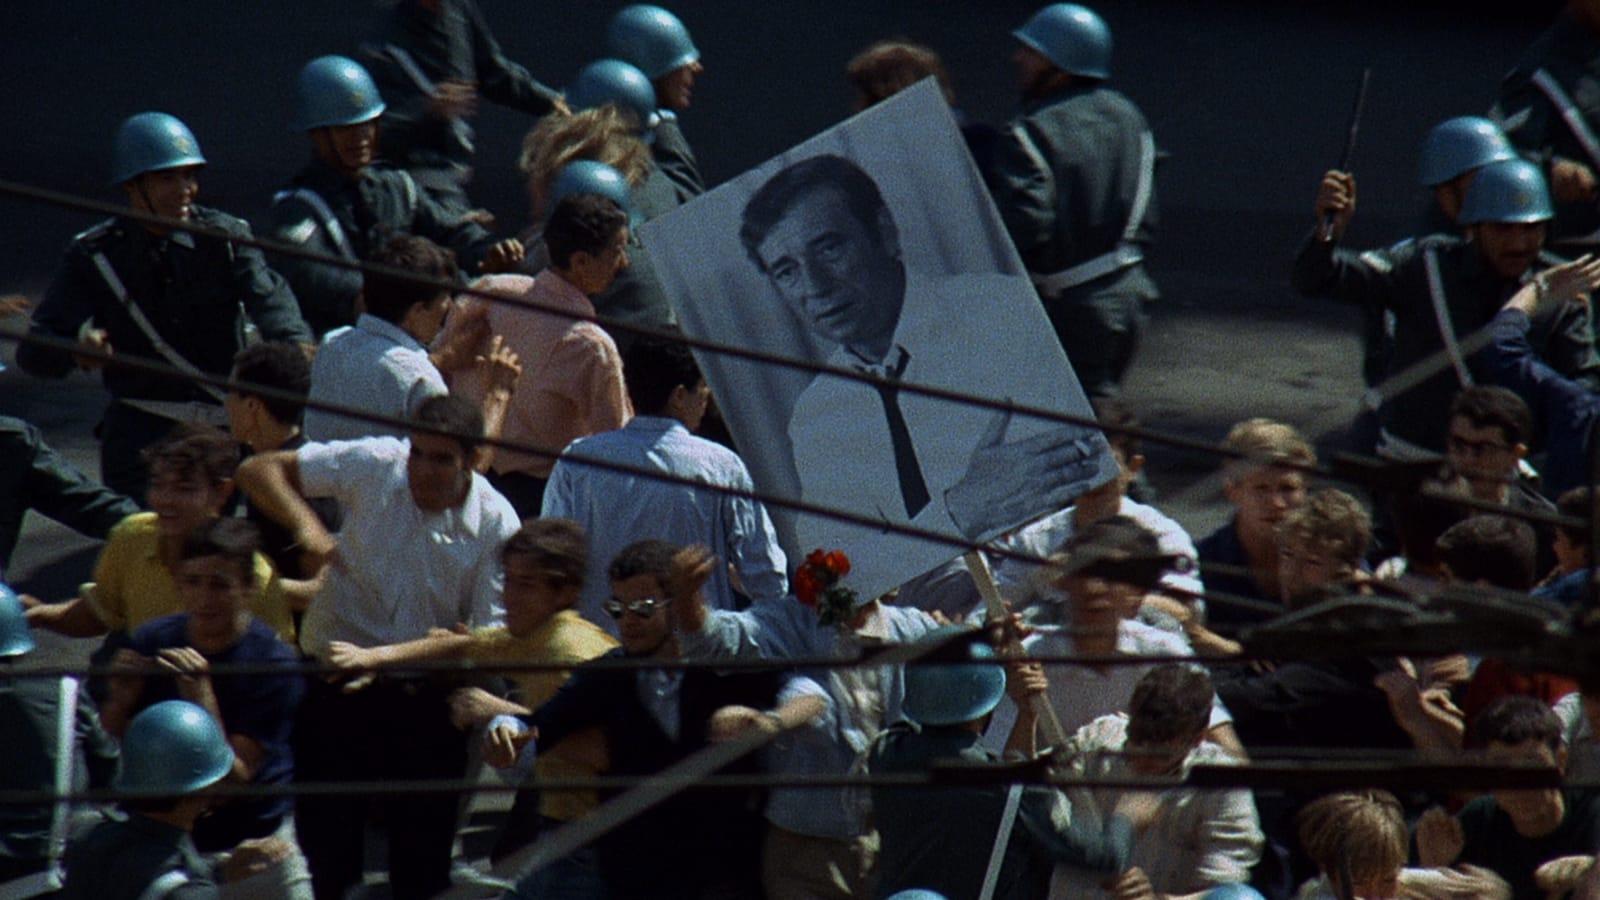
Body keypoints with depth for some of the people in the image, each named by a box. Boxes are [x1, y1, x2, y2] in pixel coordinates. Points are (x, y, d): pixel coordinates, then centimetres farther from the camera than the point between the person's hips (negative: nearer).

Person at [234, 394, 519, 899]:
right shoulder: (374, 466, -9)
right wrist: (304, 523, -22)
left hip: (423, 700, 0)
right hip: (337, 684, 0)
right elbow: (258, 470, -4)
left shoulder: (497, 526, -9)